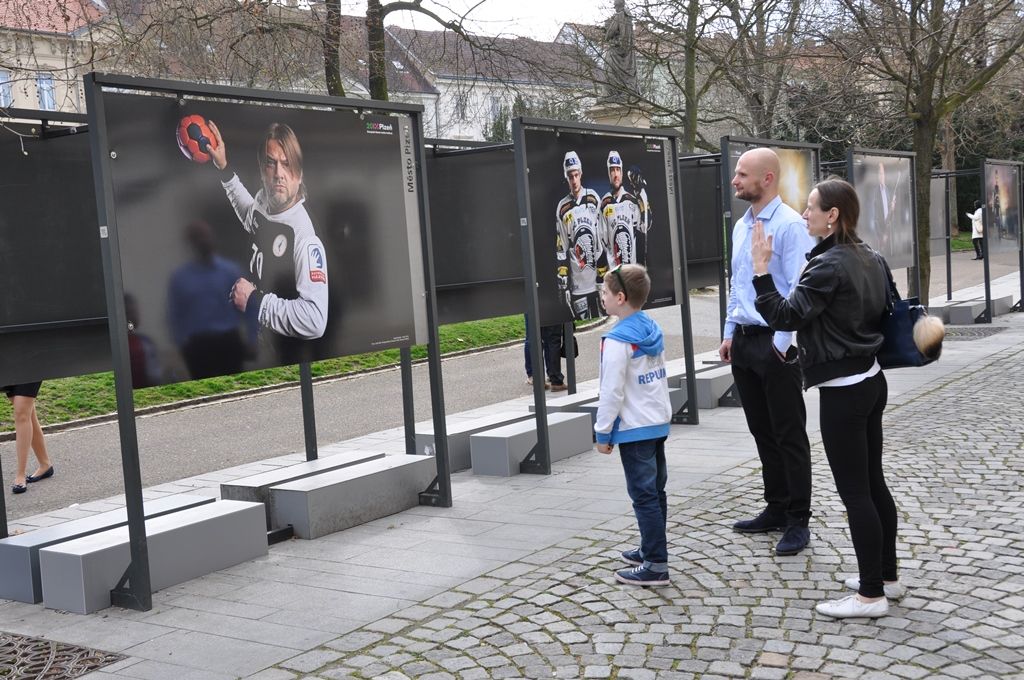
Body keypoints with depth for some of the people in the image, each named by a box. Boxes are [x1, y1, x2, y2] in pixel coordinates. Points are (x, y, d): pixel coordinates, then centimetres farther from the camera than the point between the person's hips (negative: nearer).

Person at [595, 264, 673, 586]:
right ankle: (651, 549, 30)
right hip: (658, 423, 9)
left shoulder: (617, 340, -19)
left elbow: (611, 392, -18)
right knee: (655, 490, 17)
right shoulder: (653, 330, 7)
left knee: (644, 495, -5)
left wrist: (603, 432, -9)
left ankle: (656, 566, -2)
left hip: (634, 429, -9)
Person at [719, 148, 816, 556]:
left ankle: (798, 522, 10)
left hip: (774, 343, -8)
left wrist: (781, 342, -19)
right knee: (762, 431, 16)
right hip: (743, 341, 8)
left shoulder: (790, 225, -14)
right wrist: (729, 334, 16)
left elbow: (800, 289, -18)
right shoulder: (741, 226, 13)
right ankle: (776, 509, 28)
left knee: (789, 434, 1)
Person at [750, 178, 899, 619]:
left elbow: (786, 316, -22)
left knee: (854, 491, -2)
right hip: (871, 380, 9)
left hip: (843, 390, -9)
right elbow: (887, 312, 18)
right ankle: (886, 577, 28)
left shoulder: (828, 265, -18)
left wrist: (761, 269, -20)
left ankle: (871, 594, 6)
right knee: (873, 483, 17)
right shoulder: (871, 259, 9)